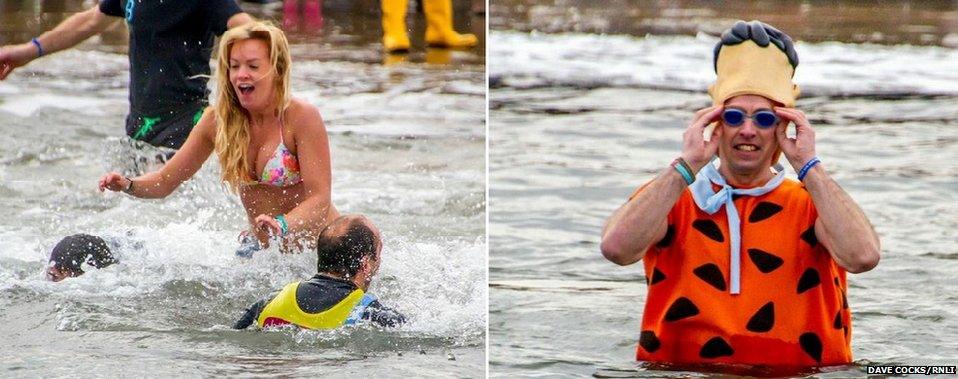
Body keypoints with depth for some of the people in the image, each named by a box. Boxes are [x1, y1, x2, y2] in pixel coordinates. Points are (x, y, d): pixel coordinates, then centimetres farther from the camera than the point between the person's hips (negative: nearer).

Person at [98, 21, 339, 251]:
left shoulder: (302, 117, -16)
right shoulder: (218, 120, -2)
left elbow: (320, 198, -21)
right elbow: (165, 182, 3)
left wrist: (282, 225, -42)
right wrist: (128, 185, -19)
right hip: (261, 247, 4)